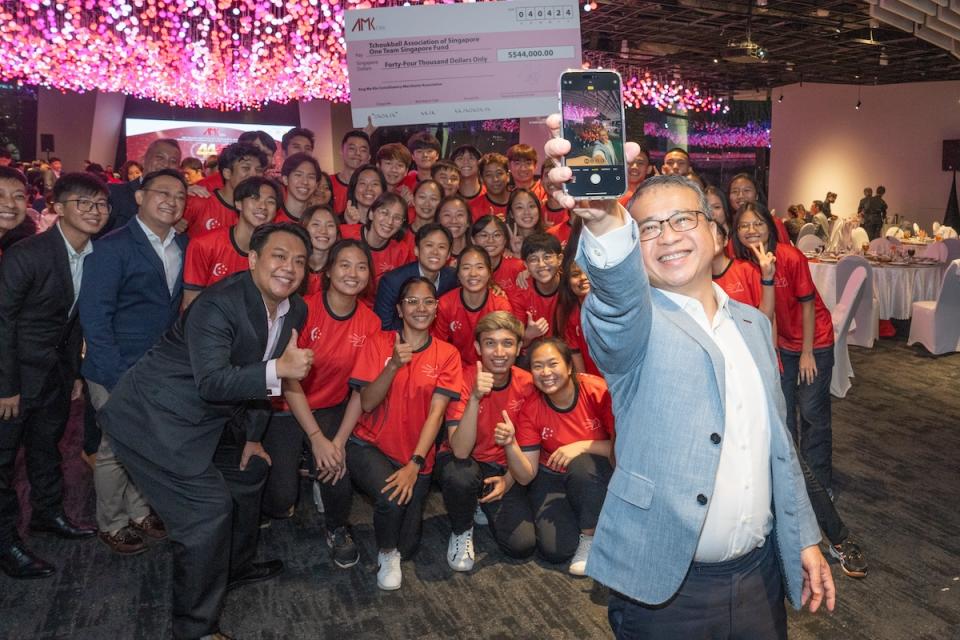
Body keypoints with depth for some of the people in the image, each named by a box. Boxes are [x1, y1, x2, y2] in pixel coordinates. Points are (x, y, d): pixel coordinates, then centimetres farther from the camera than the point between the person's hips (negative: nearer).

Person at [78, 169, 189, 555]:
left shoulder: (183, 247, 5)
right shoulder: (112, 247, -11)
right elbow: (94, 316, -14)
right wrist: (117, 377, -17)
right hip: (117, 371, -5)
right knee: (117, 447, 7)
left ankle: (139, 510, 36)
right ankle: (111, 523, 28)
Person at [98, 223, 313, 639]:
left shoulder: (295, 311, 0)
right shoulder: (219, 304, -26)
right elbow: (212, 383, -32)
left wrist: (252, 437, 13)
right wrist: (280, 369, -41)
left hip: (208, 417, 9)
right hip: (156, 415, -9)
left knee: (250, 470, 22)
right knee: (208, 506, -14)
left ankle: (236, 566, 45)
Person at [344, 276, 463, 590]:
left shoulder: (447, 354, -2)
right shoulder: (380, 343, -2)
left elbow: (436, 411, -11)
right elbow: (367, 403, -9)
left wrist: (414, 464, -21)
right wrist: (393, 366, -25)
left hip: (417, 456, 1)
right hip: (369, 446, -1)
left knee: (407, 547, -4)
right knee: (391, 499, -31)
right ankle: (386, 553, 2)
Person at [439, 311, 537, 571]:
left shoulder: (527, 384, -11)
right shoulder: (464, 379, -21)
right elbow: (460, 451, -31)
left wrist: (508, 480, -11)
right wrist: (475, 398, -41)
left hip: (504, 468, 3)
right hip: (463, 461, -2)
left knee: (523, 545, -15)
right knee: (461, 477, -38)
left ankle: (484, 508, 16)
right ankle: (461, 530, -4)